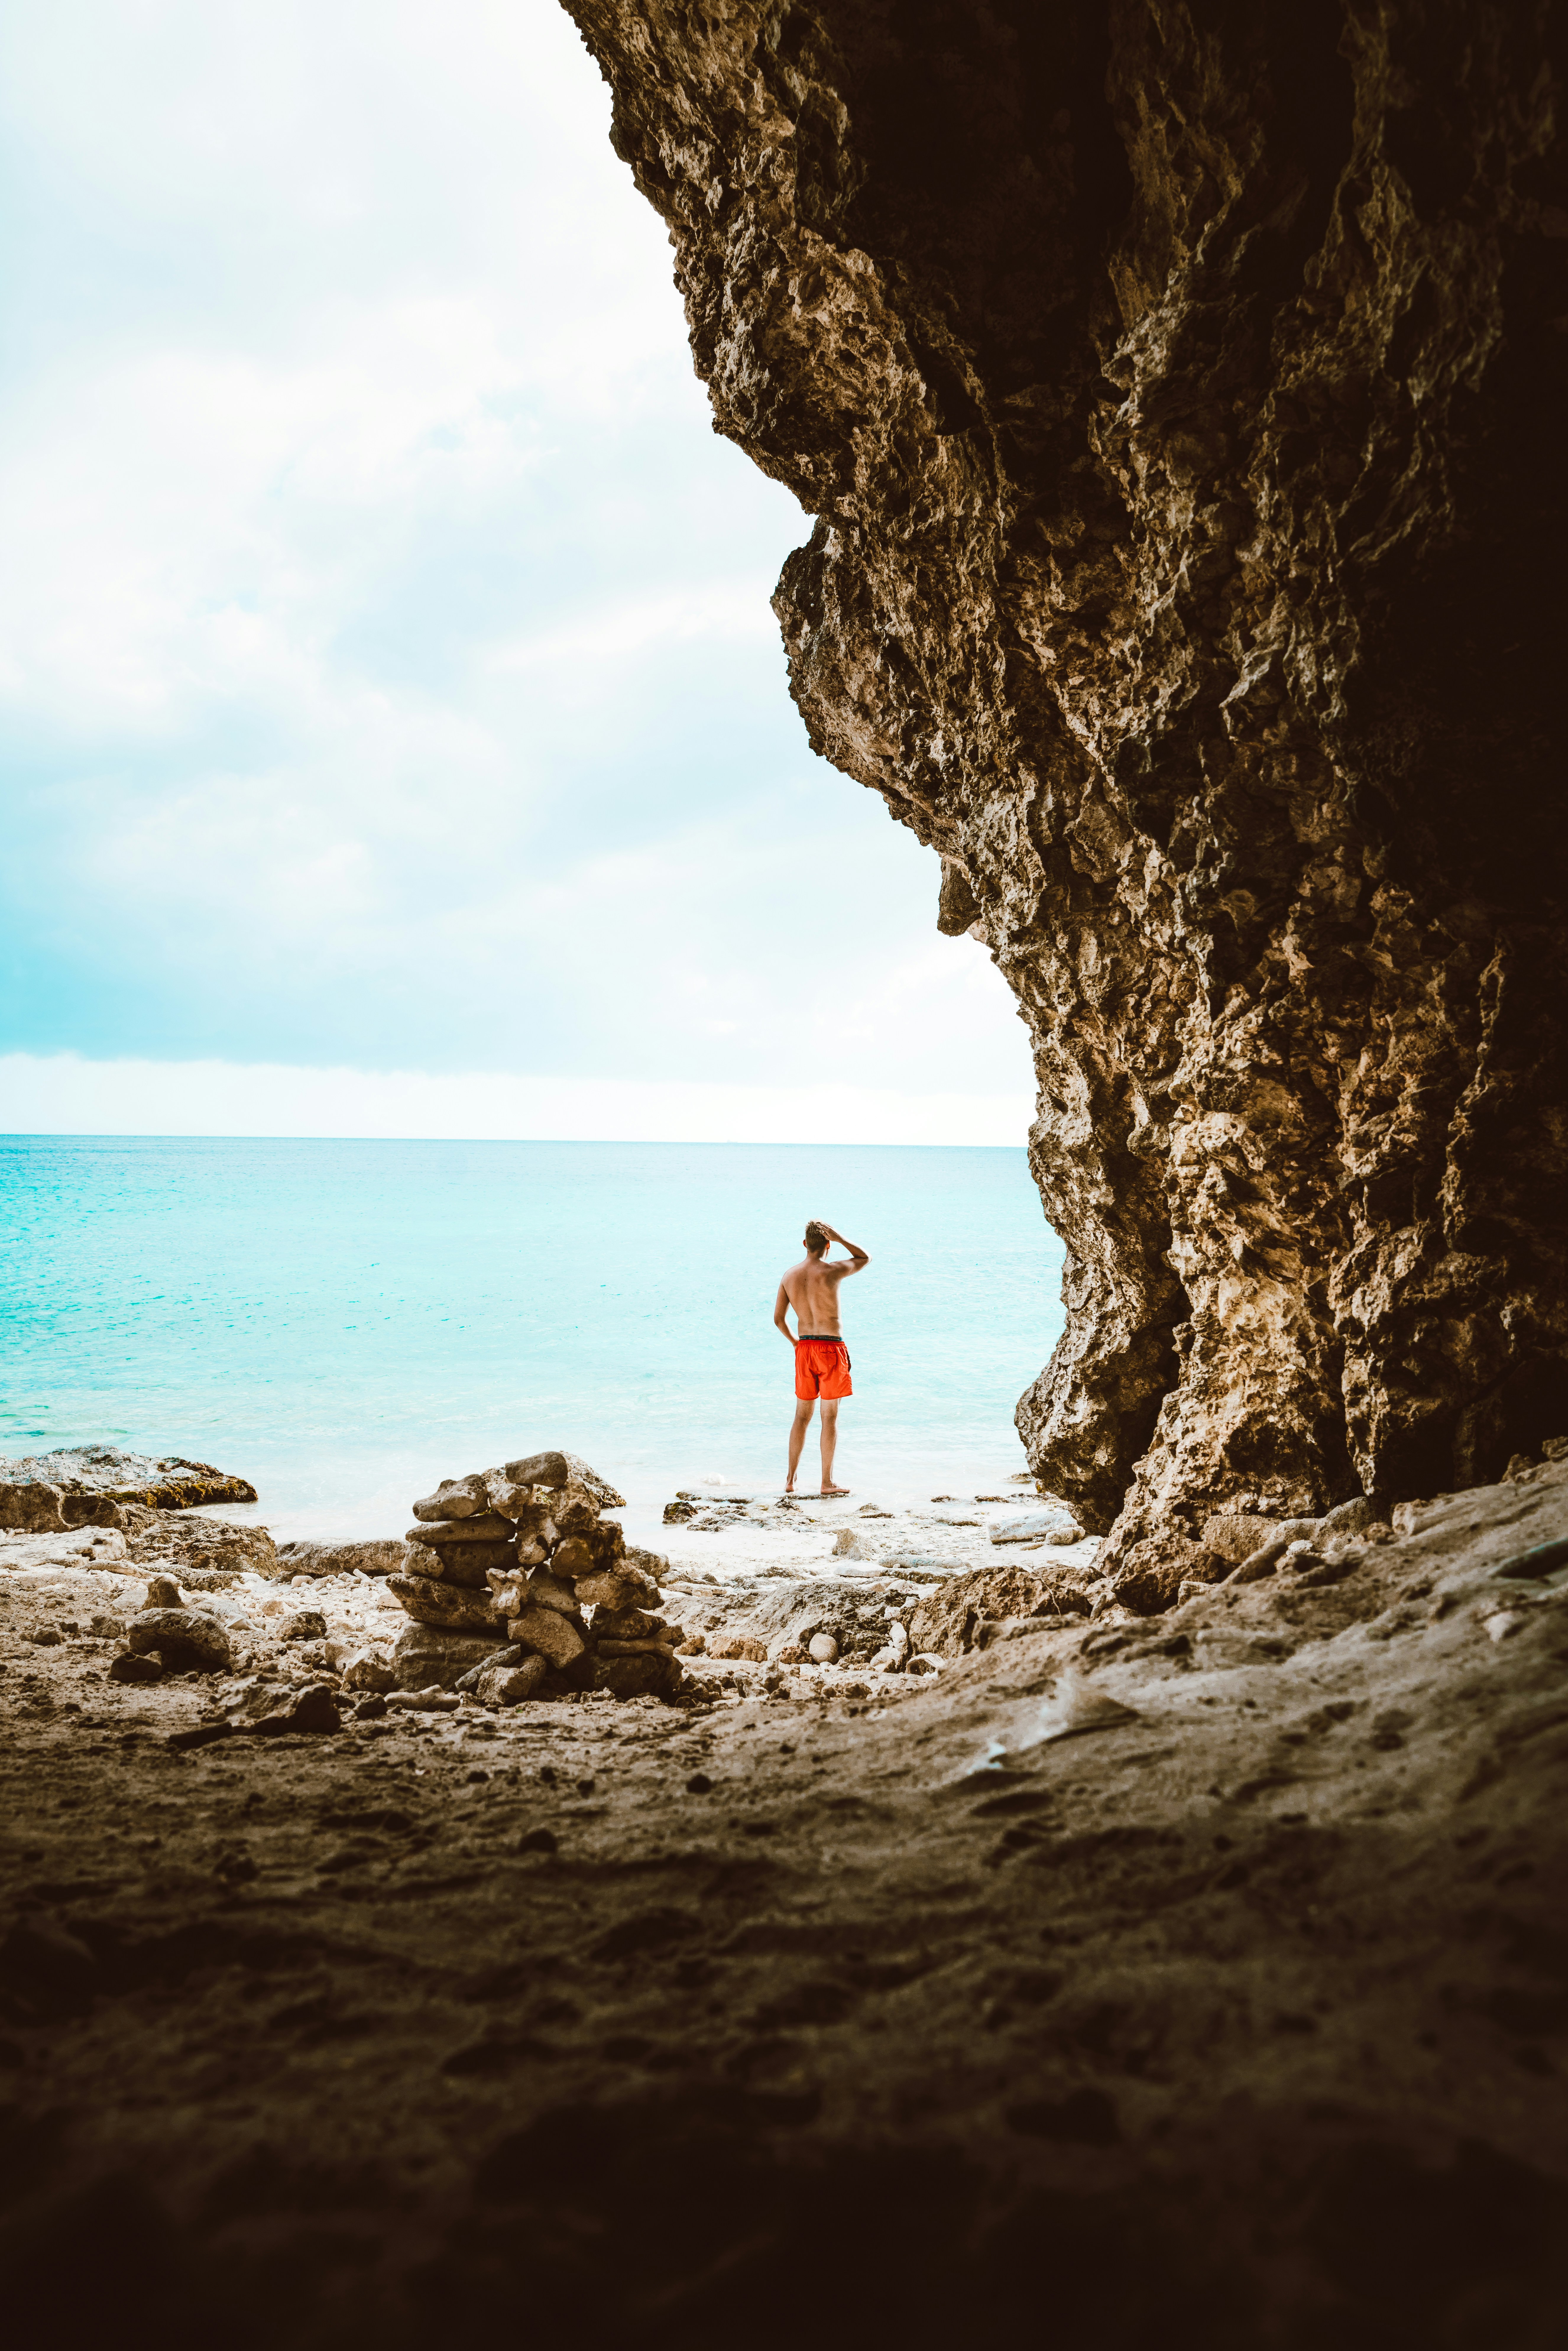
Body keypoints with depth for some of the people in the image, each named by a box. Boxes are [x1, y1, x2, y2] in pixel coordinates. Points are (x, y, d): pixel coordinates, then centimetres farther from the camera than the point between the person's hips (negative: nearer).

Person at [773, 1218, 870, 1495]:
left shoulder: (790, 1276, 3)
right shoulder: (831, 1272, -13)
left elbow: (778, 1320, 6)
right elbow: (864, 1259, 5)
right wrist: (839, 1238, -1)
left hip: (804, 1348, 5)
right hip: (831, 1347, -5)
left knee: (802, 1416, 14)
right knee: (830, 1417, 2)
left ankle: (791, 1479, 16)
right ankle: (827, 1482, 6)